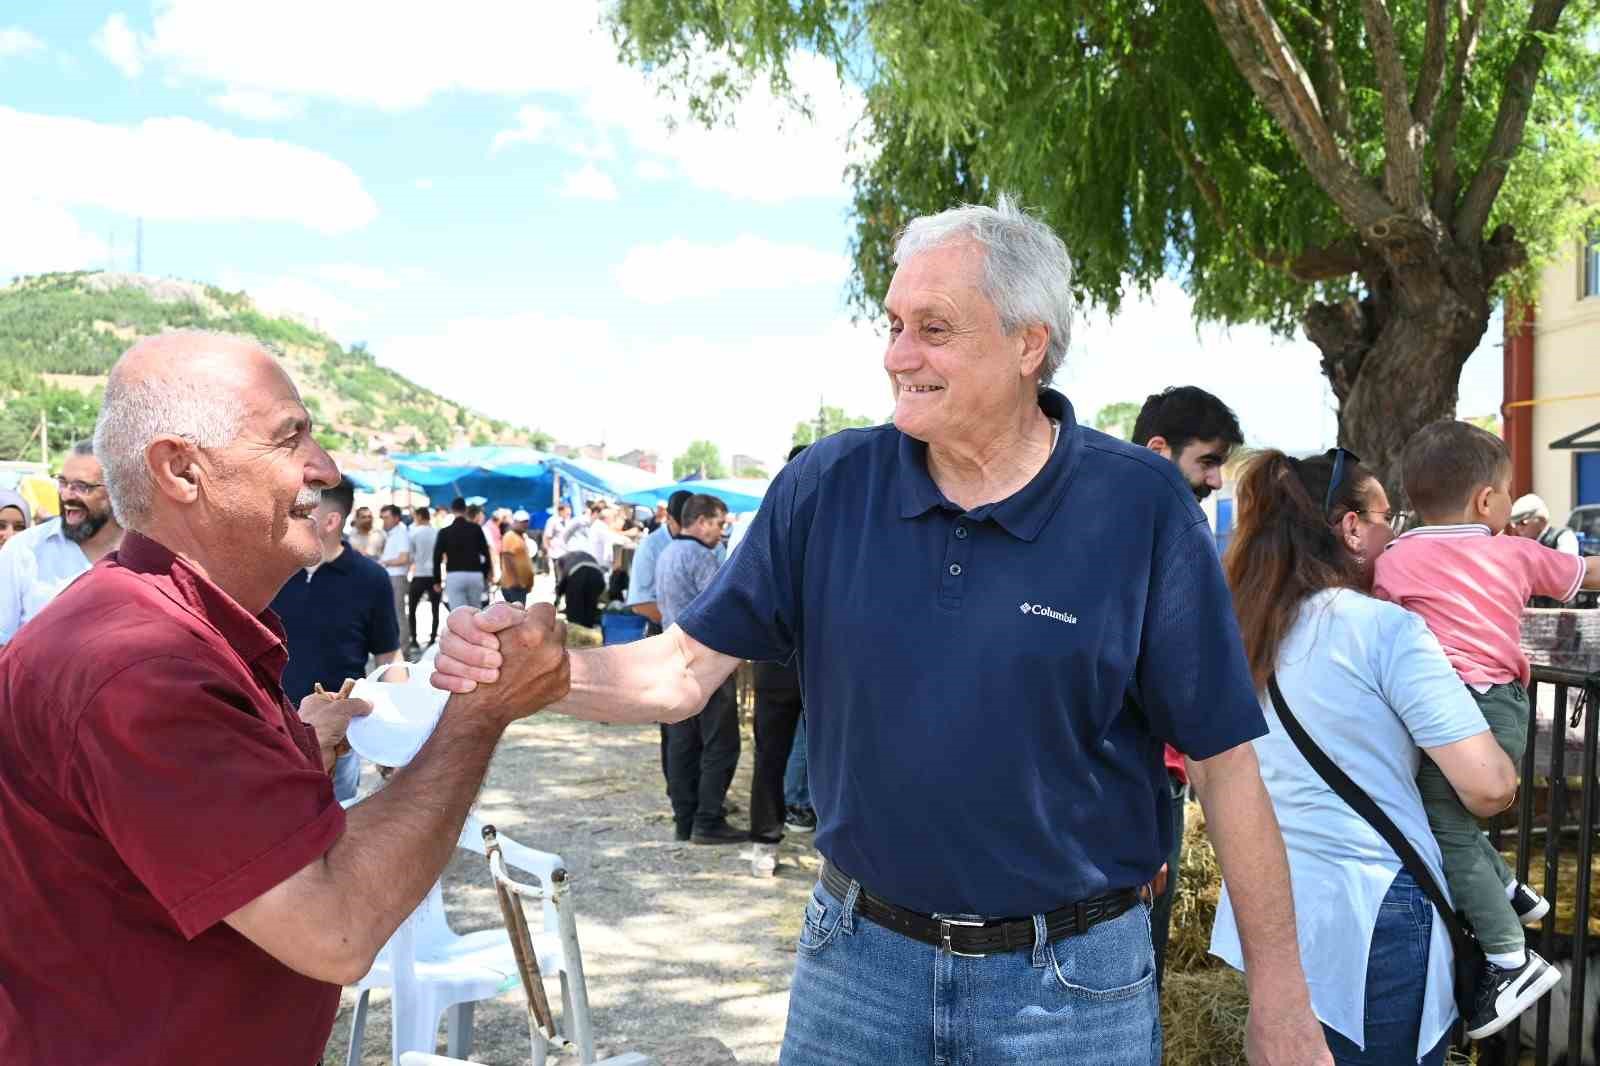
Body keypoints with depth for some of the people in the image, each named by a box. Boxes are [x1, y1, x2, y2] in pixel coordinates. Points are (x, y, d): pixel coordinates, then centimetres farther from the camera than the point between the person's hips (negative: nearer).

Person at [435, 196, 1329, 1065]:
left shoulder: (1140, 505, -11)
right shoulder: (828, 485, -4)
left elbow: (1223, 760, -7)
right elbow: (689, 666, -3)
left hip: (1073, 979, -2)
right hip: (860, 959, 3)